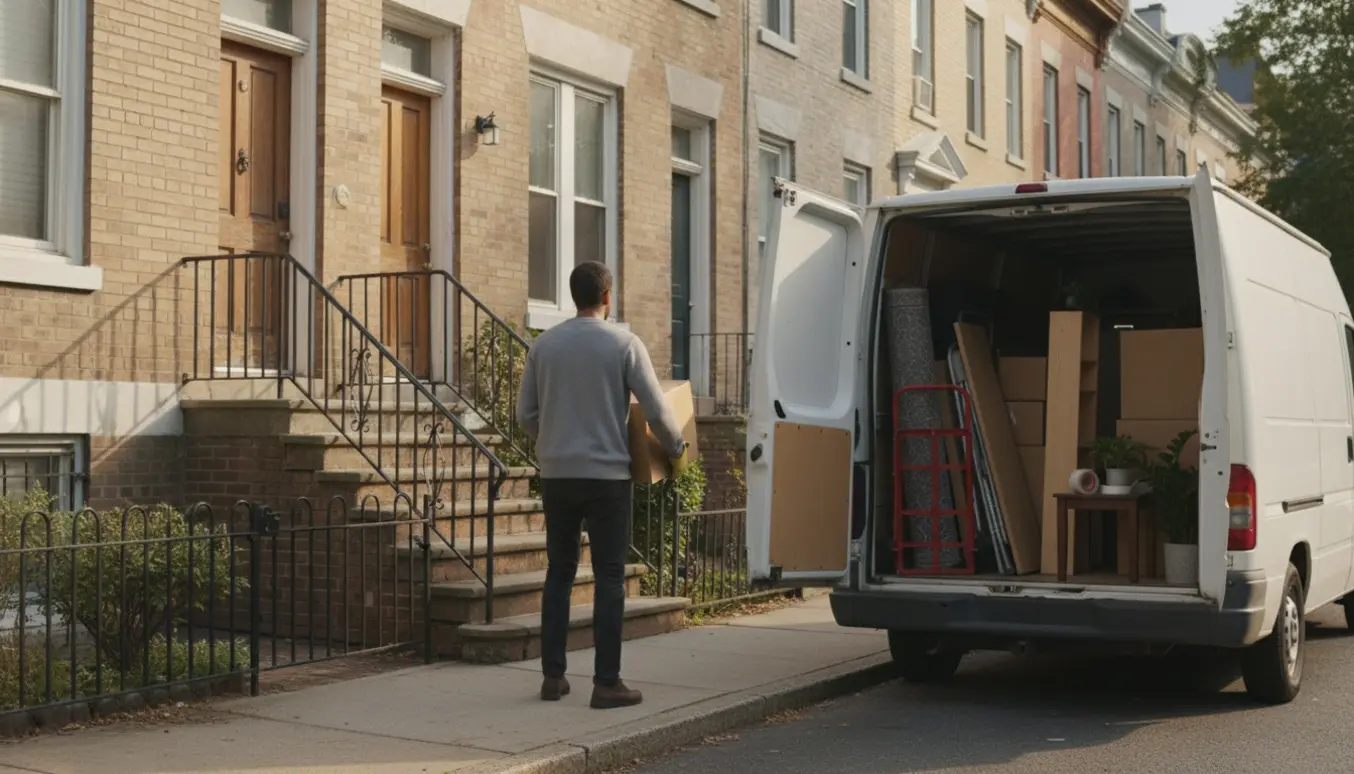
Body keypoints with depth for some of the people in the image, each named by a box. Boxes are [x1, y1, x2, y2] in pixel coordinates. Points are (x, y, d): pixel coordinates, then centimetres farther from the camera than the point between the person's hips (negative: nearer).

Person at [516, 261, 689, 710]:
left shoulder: (544, 345, 5)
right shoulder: (624, 343, -5)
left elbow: (525, 413, 8)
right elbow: (656, 410, -7)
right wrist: (677, 449, 10)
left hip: (556, 475, 4)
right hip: (606, 475, -4)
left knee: (559, 573, 12)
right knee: (609, 577, 2)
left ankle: (553, 676, 14)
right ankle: (606, 682, 1)